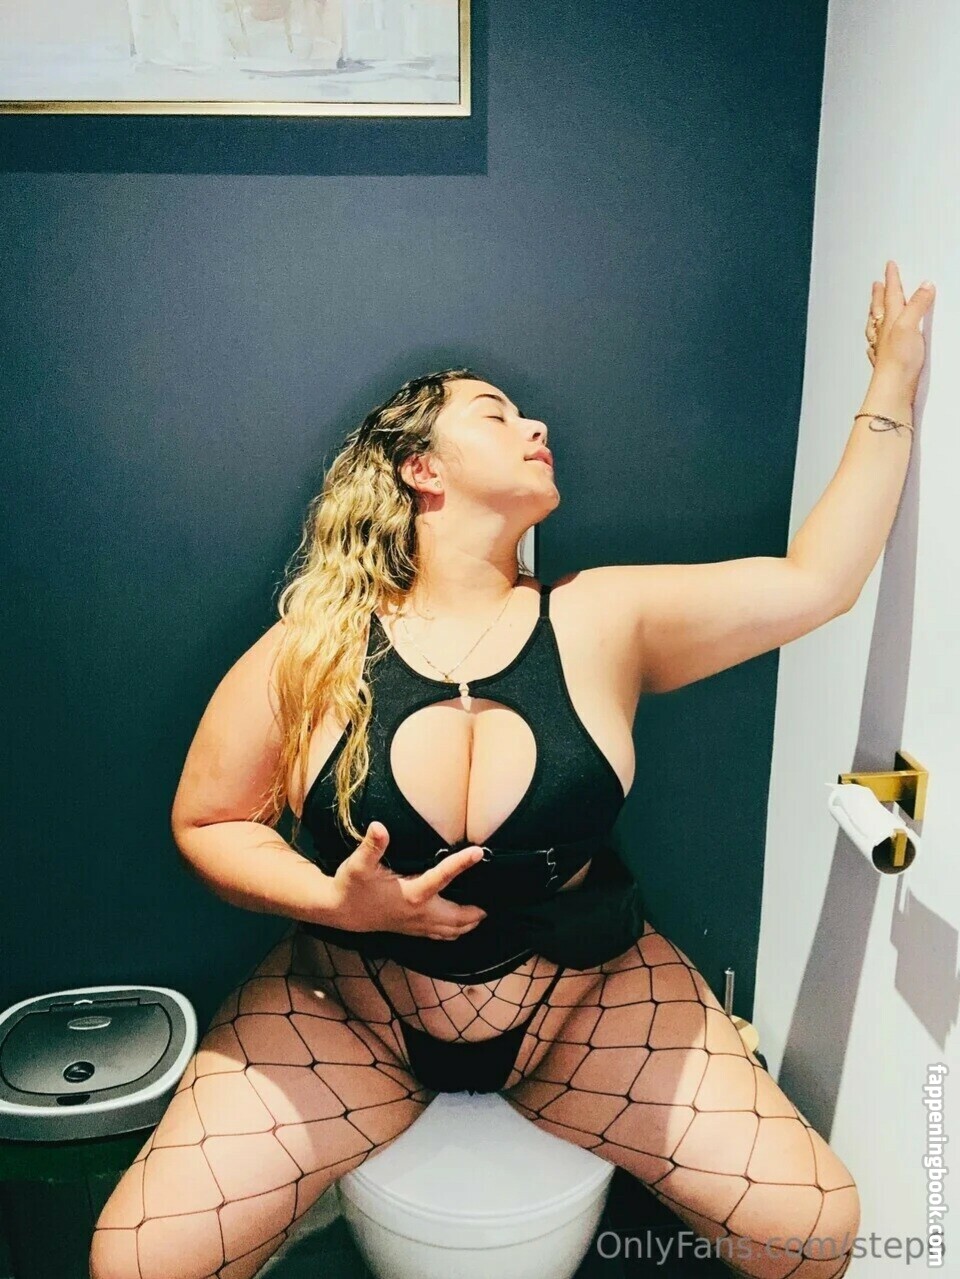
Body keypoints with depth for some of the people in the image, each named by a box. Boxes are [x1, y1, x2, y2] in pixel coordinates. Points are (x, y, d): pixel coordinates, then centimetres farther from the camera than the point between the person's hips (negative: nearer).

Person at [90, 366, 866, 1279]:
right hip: (351, 1013, 0)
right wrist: (334, 901, -21)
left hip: (586, 1003, 1)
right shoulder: (312, 652, -12)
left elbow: (819, 579, -10)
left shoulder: (601, 623, -11)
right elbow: (206, 822, -4)